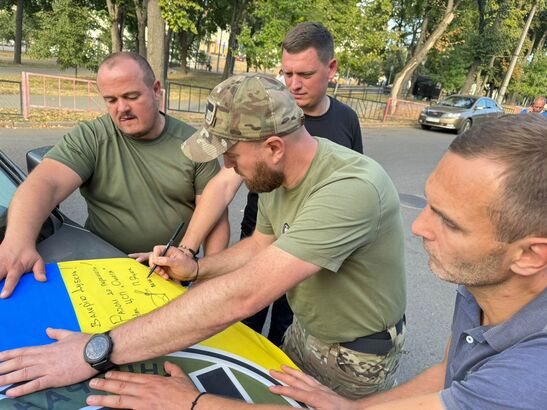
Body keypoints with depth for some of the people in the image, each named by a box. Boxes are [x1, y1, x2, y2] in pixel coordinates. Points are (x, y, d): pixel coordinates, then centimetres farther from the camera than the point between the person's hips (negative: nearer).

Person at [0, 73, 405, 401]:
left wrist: (99, 351, -38)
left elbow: (243, 295, -43)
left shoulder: (352, 188, -38)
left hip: (354, 360, -5)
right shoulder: (277, 172, -10)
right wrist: (196, 269, -8)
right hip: (304, 331, 6)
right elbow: (262, 243, 7)